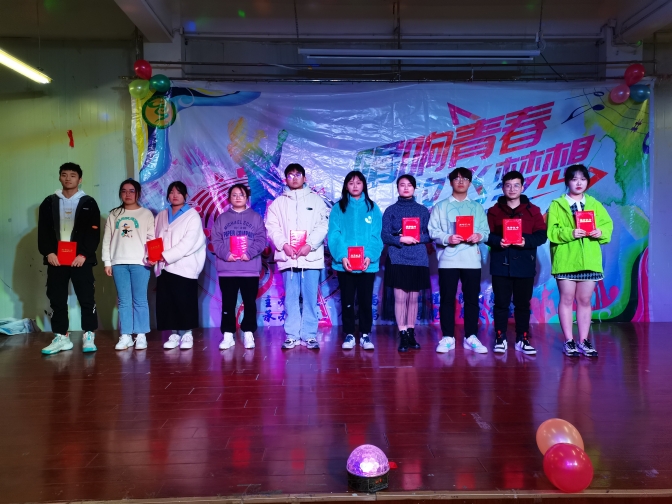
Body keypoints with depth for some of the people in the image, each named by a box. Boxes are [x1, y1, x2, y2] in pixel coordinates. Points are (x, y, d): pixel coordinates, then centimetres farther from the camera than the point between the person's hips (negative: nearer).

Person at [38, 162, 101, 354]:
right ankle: (61, 337, 15)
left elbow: (94, 232, -4)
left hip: (81, 259, -3)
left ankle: (88, 337, 7)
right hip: (55, 259, 3)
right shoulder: (49, 202, 12)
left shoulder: (89, 203, 3)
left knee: (87, 299, -2)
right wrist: (48, 252, -7)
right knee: (56, 300, 6)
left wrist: (83, 254, -13)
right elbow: (43, 230, 7)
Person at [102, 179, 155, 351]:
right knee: (124, 301, 4)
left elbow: (151, 238, 2)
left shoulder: (146, 214, 7)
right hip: (119, 263, 3)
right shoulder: (114, 215, 14)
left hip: (139, 262, -2)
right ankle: (125, 336, 8)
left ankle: (141, 336, 4)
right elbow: (107, 239, 12)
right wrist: (107, 262, 6)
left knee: (140, 301, -1)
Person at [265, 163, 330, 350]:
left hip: (311, 256, -1)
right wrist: (283, 245, -10)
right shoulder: (278, 202, 15)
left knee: (310, 298, 0)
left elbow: (323, 225, 1)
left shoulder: (316, 200, 10)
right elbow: (272, 227, 6)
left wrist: (310, 245, -12)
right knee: (291, 298, 4)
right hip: (288, 257, 1)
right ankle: (292, 335, 11)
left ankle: (310, 335, 7)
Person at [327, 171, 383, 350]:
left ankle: (365, 335, 18)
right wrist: (342, 256, -17)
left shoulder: (372, 208, 7)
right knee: (347, 300, 7)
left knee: (366, 300, 7)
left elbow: (376, 236, -1)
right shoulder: (338, 208, 5)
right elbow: (334, 235, -3)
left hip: (367, 264, 0)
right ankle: (349, 335, 17)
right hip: (344, 264, 0)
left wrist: (370, 256, -16)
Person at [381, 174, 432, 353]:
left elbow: (430, 235, 7)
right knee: (400, 298, -4)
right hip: (397, 259, -1)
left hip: (418, 259, 2)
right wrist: (401, 239, -17)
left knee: (413, 298, 6)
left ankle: (411, 334, 16)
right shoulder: (390, 210, 6)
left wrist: (418, 238, -13)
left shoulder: (422, 210, 10)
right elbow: (385, 236, -1)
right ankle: (403, 336, 2)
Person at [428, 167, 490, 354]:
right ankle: (447, 338, 9)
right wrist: (447, 238, -17)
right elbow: (433, 231, 0)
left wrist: (479, 236, -14)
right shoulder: (441, 206, 10)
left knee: (472, 299, 4)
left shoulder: (477, 207, 16)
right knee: (447, 299, 1)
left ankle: (471, 337, 13)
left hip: (472, 259, 2)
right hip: (448, 259, -1)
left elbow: (486, 231, 7)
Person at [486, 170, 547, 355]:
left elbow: (541, 235, 2)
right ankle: (500, 338, 10)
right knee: (501, 303, 2)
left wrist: (526, 241, -16)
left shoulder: (533, 210, 8)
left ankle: (523, 339, 14)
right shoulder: (494, 211, 8)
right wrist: (498, 241, -19)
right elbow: (487, 235, 2)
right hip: (501, 264, 0)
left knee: (523, 303, 6)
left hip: (524, 264, 1)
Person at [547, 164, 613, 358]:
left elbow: (608, 226, 5)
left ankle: (583, 341, 16)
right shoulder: (557, 205, 3)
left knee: (585, 300, 8)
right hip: (566, 260, -3)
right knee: (567, 300, 2)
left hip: (589, 260, 3)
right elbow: (552, 231, -7)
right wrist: (570, 233, -21)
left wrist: (601, 232, -15)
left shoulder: (595, 204, 14)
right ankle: (569, 341, 10)